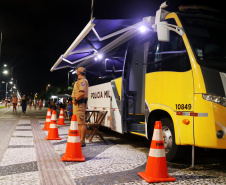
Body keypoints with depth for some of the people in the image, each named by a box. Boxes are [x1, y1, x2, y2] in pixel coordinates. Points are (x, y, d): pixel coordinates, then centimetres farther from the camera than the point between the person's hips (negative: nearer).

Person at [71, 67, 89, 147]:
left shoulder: (83, 81, -10)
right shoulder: (79, 81, 22)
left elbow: (82, 93, -24)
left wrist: (75, 99, -15)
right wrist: (74, 100, 10)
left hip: (80, 104, -11)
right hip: (77, 104, 11)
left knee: (81, 123, -9)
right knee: (78, 123, 16)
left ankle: (82, 141, -8)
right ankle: (79, 139, 25)